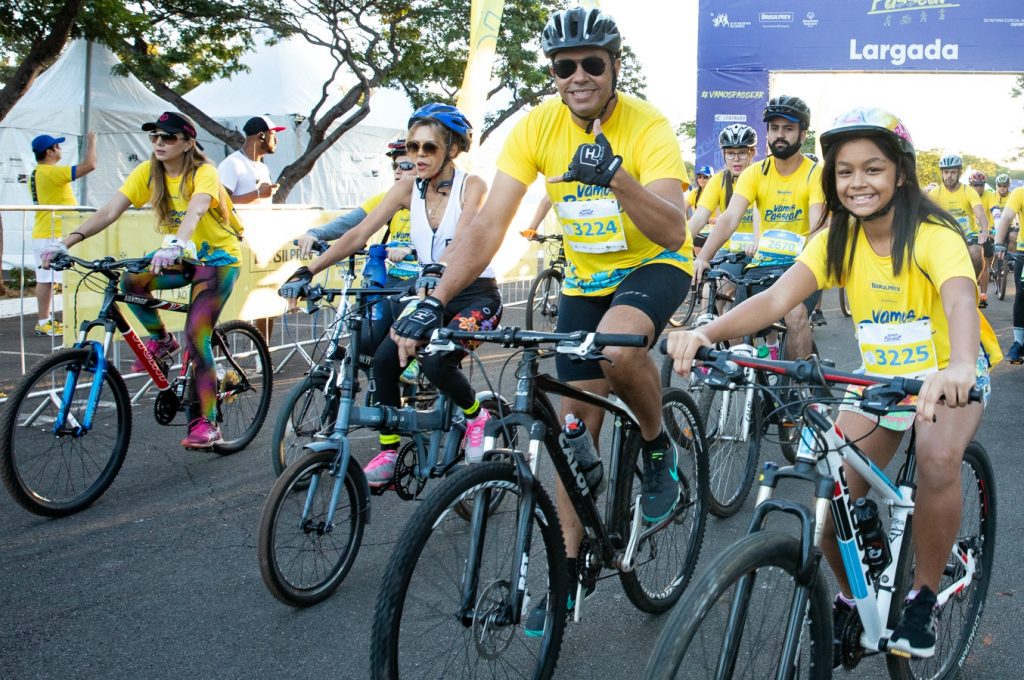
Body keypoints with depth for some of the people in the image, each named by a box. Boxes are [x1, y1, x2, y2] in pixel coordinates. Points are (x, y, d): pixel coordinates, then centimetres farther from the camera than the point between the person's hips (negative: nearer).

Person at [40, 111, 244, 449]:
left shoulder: (204, 172, -20)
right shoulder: (147, 172, -5)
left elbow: (196, 209, -41)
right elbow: (110, 211, -15)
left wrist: (175, 244, -61)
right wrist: (66, 242, -28)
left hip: (218, 257, -5)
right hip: (181, 256, 5)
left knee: (195, 337, -17)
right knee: (132, 281, -23)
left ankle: (207, 423, -9)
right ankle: (161, 340, 6)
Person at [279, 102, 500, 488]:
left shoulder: (471, 186, -12)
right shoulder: (409, 188, 0)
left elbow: (463, 240, -31)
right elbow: (358, 234, -7)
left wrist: (436, 271, -51)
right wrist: (307, 272, -18)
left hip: (476, 295, -5)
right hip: (431, 296, 5)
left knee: (435, 362, -28)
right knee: (384, 359, -17)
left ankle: (475, 416, 3)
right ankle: (389, 451, -1)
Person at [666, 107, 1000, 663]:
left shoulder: (933, 235, -22)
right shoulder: (838, 239, -10)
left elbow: (961, 300, -42)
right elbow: (777, 298, -25)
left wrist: (959, 368, -65)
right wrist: (705, 332, -44)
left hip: (950, 376, -4)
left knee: (937, 458, -34)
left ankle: (923, 598, -10)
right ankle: (852, 598, 19)